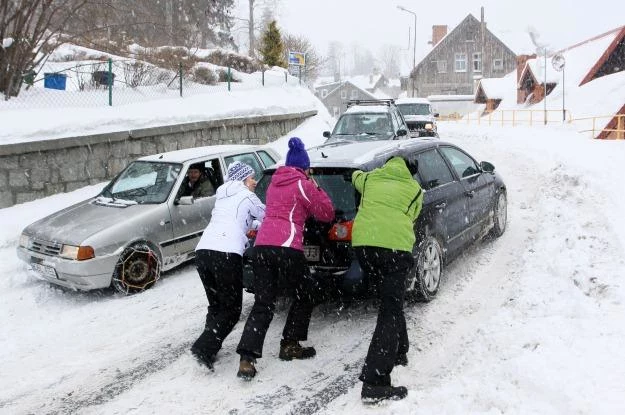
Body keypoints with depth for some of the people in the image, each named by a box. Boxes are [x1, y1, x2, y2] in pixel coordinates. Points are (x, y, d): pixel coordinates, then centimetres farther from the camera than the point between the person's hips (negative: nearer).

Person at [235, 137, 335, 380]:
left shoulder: (274, 183, 22)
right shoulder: (303, 185, 2)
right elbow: (327, 214, 8)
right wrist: (315, 188, 17)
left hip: (261, 246, 6)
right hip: (287, 248, -6)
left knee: (262, 305, 5)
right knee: (304, 297, 18)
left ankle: (247, 359, -7)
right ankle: (290, 345, 22)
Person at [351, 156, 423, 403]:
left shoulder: (370, 178, 25)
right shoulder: (414, 189, 18)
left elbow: (356, 177, 46)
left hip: (362, 242, 4)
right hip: (394, 245, -4)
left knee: (390, 302, 25)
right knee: (391, 311, -7)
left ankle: (398, 352, 37)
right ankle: (374, 382, -17)